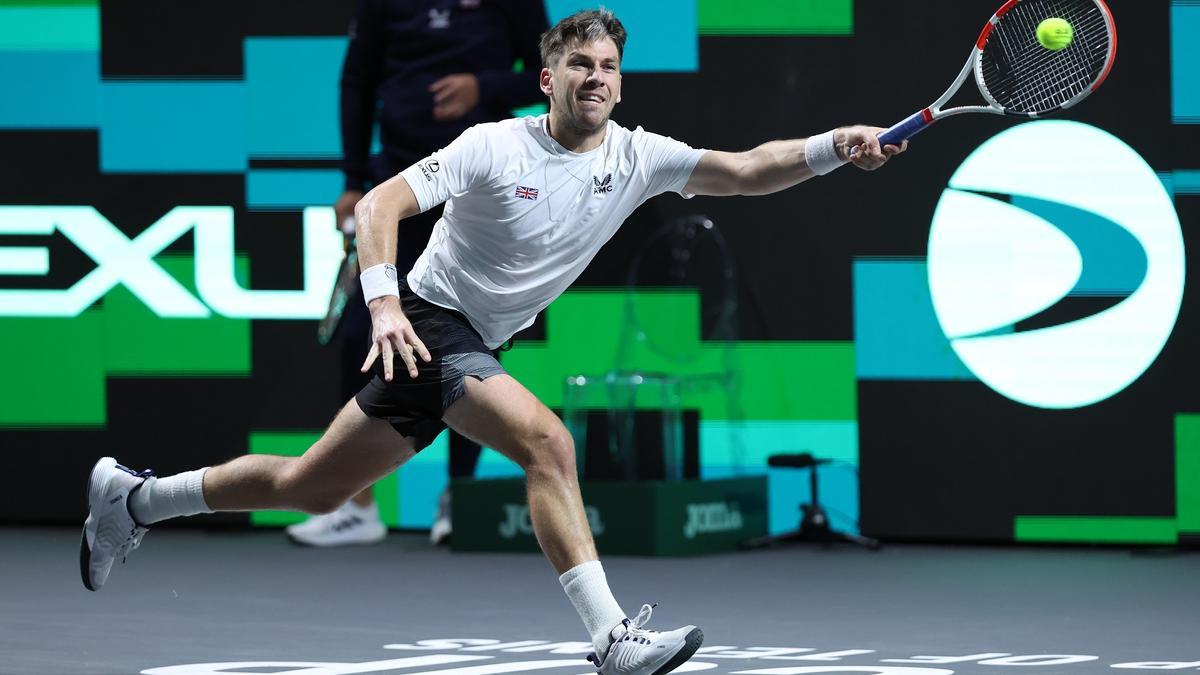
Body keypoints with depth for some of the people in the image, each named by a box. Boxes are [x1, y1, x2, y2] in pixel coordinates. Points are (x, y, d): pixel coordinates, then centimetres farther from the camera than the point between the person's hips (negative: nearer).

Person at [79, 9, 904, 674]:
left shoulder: (639, 158, 0)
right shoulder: (496, 146, -14)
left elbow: (748, 170, -8)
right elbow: (382, 203, -15)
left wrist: (834, 147, -24)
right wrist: (385, 303, -29)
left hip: (472, 347, 7)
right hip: (429, 322, -7)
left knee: (315, 486, 12)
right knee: (546, 441, -26)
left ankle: (135, 500, 27)